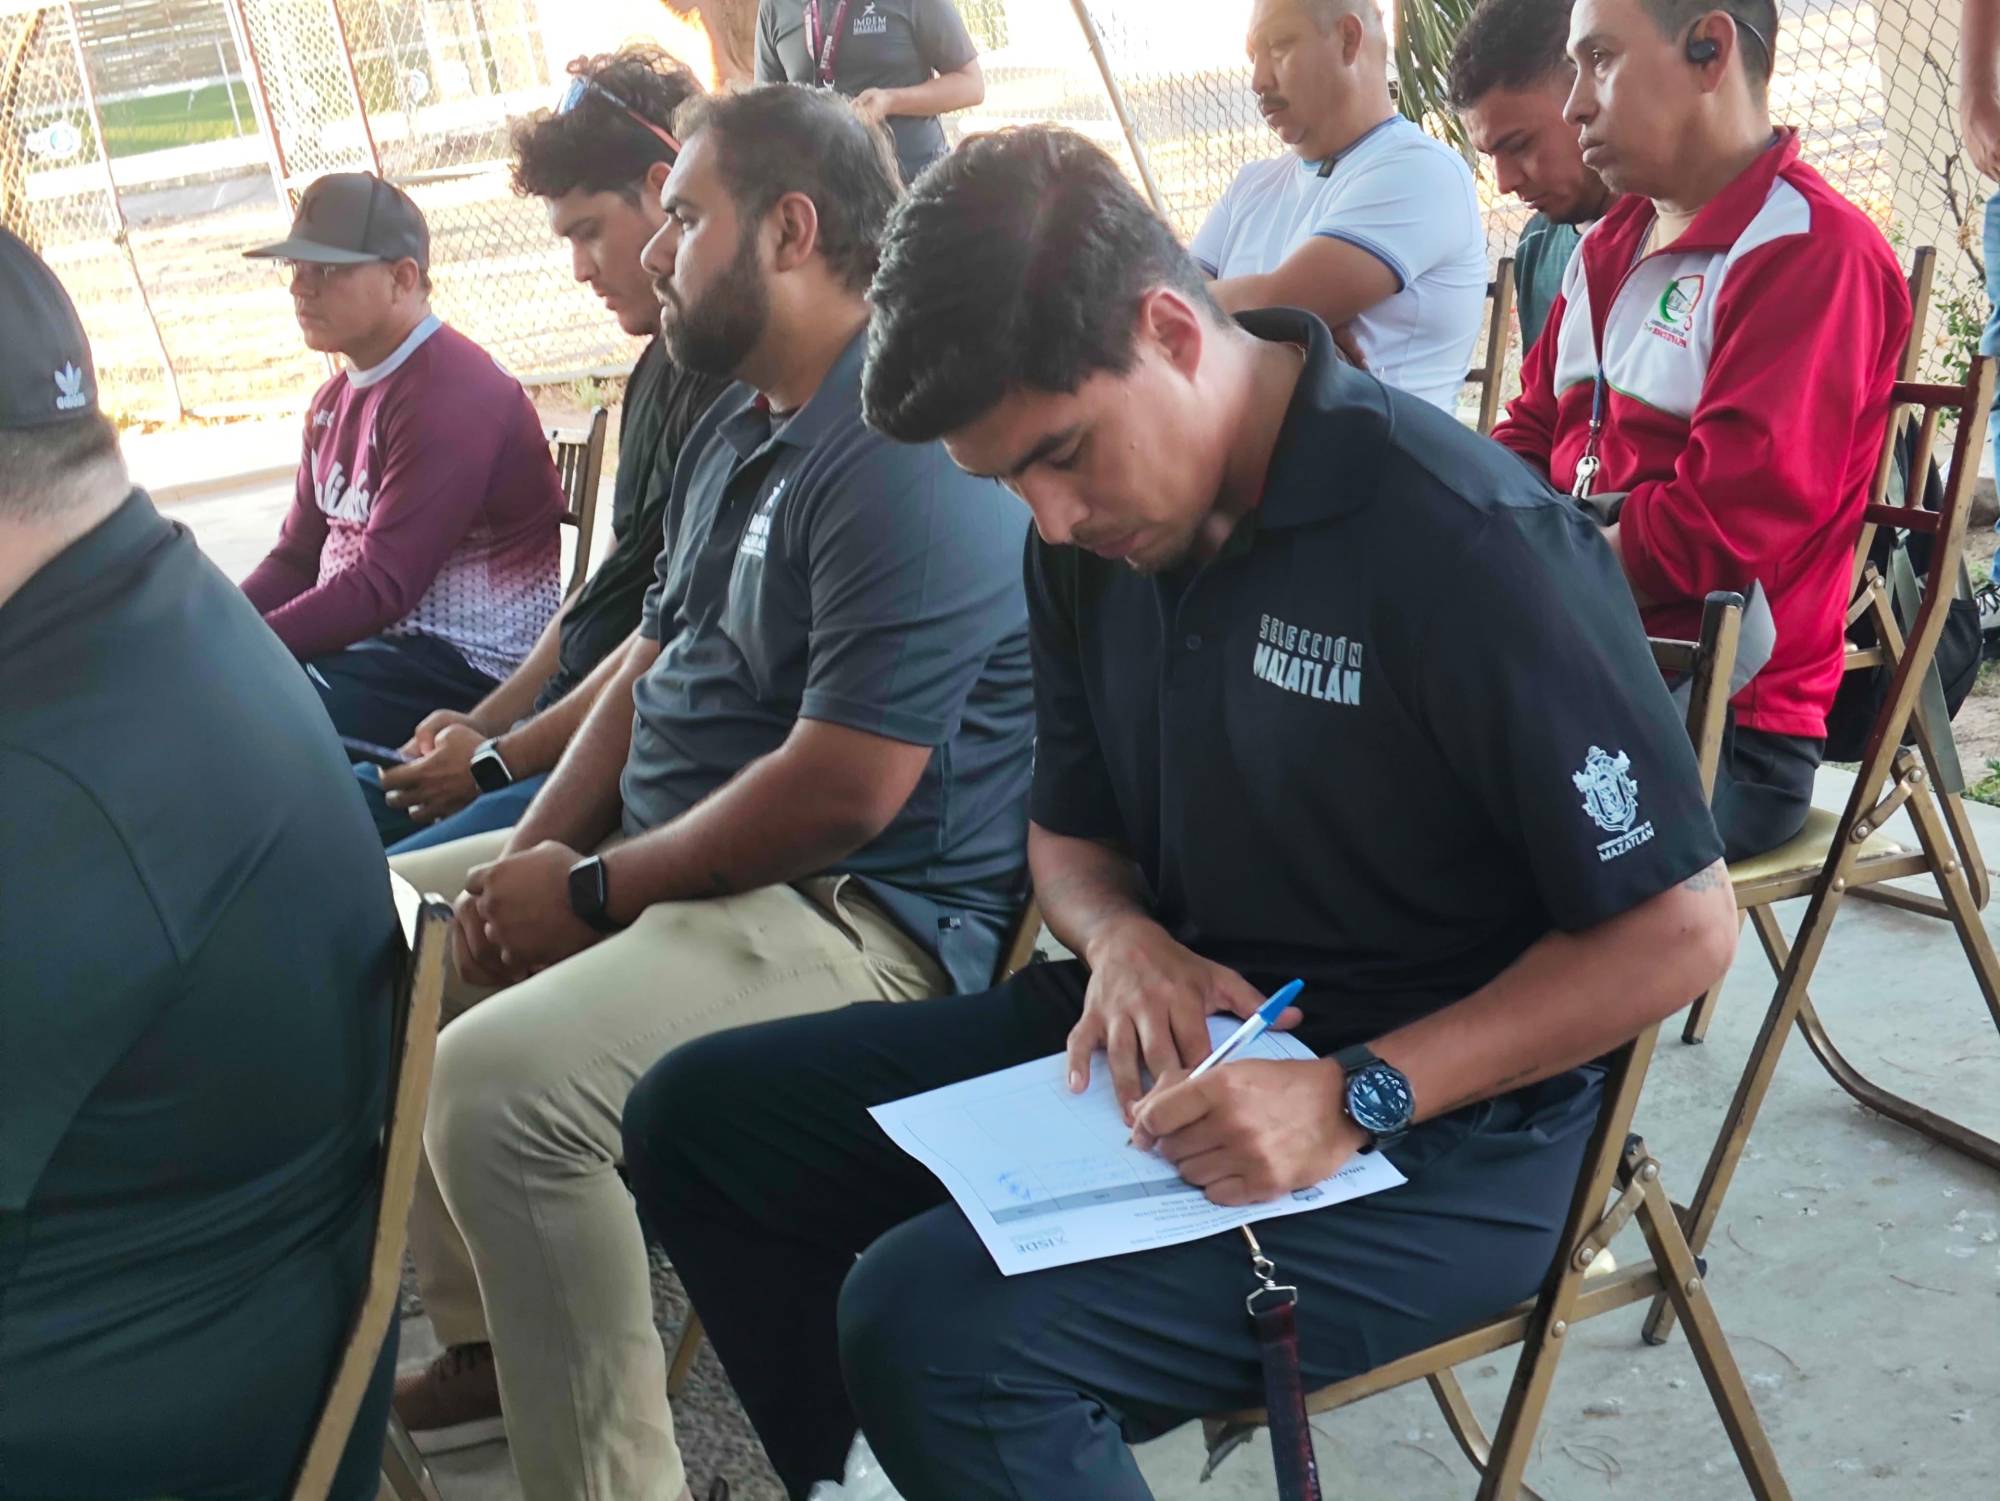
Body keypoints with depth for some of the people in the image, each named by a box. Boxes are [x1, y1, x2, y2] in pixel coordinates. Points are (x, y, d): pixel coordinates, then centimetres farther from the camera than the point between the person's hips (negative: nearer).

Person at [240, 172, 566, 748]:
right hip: (365, 643, 10)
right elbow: (298, 557, 16)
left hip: (469, 665, -10)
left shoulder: (450, 397, -16)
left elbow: (380, 588, -22)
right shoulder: (339, 398, 17)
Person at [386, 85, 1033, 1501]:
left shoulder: (906, 454, -21)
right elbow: (655, 666, 17)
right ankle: (488, 1334, 25)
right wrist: (527, 861, 2)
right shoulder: (736, 430, 12)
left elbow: (845, 788, -26)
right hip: (681, 856, 11)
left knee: (501, 1081, -30)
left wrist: (591, 893, -15)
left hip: (868, 910, -11)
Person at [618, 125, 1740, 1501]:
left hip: (1435, 1133, -8)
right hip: (1181, 1032, 8)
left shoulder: (1471, 544, -22)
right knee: (702, 1116, 5)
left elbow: (1681, 925, -18)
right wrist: (1123, 937, -9)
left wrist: (1354, 1097, -26)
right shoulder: (1088, 536, 2)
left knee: (933, 1324, -30)